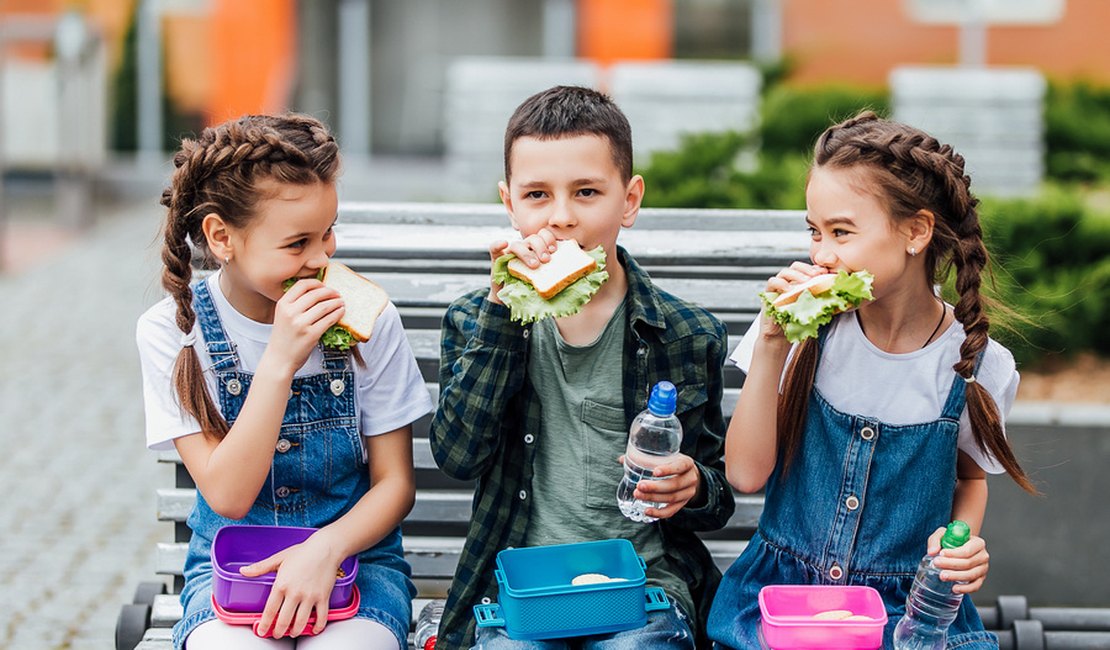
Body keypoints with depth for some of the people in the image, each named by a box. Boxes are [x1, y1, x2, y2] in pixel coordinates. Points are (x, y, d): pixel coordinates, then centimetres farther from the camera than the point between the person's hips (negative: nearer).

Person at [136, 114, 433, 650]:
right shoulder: (171, 330, -8)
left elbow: (395, 482, 0)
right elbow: (228, 496, -15)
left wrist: (325, 549, -20)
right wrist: (280, 361, -25)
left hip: (350, 550, 1)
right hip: (231, 562, 0)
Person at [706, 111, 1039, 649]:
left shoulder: (975, 363, -4)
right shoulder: (810, 330, -4)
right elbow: (746, 474, -7)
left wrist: (965, 546, -6)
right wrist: (771, 345, -15)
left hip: (907, 606, 0)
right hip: (779, 588, 0)